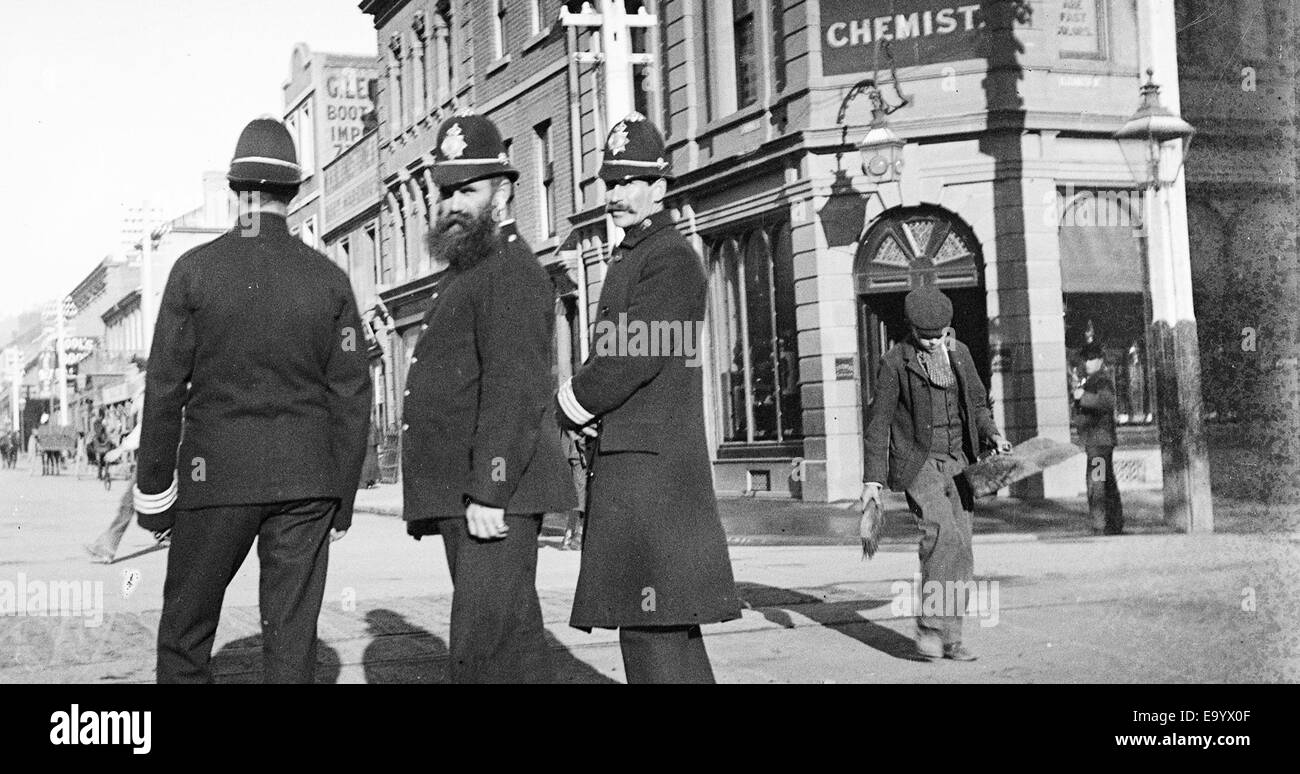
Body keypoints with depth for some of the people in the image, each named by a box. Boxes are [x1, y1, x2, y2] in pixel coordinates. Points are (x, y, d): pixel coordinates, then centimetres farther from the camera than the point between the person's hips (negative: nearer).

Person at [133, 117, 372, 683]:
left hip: (217, 476, -1)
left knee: (185, 636, 9)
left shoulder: (195, 269, -3)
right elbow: (351, 396, 1)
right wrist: (342, 499, 8)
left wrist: (153, 491, 3)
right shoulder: (330, 279, 2)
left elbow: (165, 388, -3)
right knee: (291, 639, 5)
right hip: (306, 482, 2)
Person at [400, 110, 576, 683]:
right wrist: (452, 498, 17)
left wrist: (489, 494, -25)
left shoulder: (511, 273, -10)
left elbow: (516, 391, -20)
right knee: (512, 641, 14)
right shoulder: (463, 271, 23)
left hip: (494, 493, -11)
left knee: (482, 651, -13)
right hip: (462, 494, 11)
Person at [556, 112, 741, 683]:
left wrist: (562, 410, -7)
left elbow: (635, 358, -19)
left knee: (651, 627, -11)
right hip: (627, 460, 10)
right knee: (668, 627, 14)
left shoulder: (671, 260, -10)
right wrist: (584, 411, 2)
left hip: (651, 464, -10)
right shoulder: (628, 258, 21)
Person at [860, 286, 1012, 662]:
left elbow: (976, 403, 19)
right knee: (943, 536, -25)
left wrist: (992, 435, -1)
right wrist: (872, 479, -8)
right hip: (917, 462, -5)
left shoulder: (959, 353, 9)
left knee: (960, 554, 4)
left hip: (956, 462, 5)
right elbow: (878, 421, -4)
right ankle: (929, 628, -18)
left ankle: (950, 637, 13)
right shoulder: (894, 362, -6)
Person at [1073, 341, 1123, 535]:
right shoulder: (1090, 380, 21)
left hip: (1099, 439, -11)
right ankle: (1116, 526, 24)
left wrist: (1083, 396, -36)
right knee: (1108, 484, 16)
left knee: (1096, 483, -15)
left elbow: (1107, 402, -30)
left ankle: (1100, 528, -19)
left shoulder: (1103, 380, -10)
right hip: (1095, 441, 11)